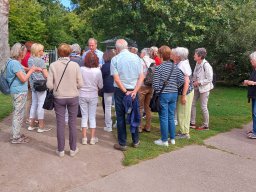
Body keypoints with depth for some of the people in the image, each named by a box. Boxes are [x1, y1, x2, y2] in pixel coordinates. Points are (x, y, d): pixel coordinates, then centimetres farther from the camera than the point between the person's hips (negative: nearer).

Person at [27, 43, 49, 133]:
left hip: (33, 85, 8)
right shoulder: (40, 61, -13)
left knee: (34, 104, 14)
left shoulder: (30, 60, 9)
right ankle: (41, 127, 6)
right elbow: (46, 75, -15)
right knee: (41, 105, -1)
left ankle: (31, 125, 22)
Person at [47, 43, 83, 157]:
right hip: (73, 97, 0)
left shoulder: (53, 65, -9)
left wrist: (56, 87, 11)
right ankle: (73, 149, 22)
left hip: (58, 98, 0)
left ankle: (61, 150, 21)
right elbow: (80, 84, -9)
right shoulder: (75, 65, -10)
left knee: (60, 123, 10)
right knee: (72, 123, 12)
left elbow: (49, 85, -10)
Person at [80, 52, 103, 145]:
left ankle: (84, 138, 14)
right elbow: (101, 86, -5)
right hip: (93, 96, 0)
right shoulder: (98, 71, -14)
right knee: (92, 117, 11)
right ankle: (93, 138, 16)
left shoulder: (81, 69, -13)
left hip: (82, 95, 0)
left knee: (84, 116, 11)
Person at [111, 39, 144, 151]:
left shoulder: (115, 59, -7)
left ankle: (122, 144, 13)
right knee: (134, 115, 13)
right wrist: (134, 91, -10)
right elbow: (141, 77, -5)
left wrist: (125, 91, -9)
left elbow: (116, 79, -14)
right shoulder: (136, 57, 0)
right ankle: (135, 141, 25)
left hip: (120, 91, -2)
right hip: (134, 90, 3)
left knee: (121, 117, 7)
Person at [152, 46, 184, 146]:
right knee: (171, 117, 16)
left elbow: (155, 84, -14)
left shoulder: (158, 68, -12)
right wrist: (175, 87, 12)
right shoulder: (175, 66, 2)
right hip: (174, 94, 5)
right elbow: (182, 80, -2)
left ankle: (164, 140, 13)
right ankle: (172, 138, 25)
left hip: (163, 94, -5)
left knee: (164, 118, 4)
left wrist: (157, 90, 6)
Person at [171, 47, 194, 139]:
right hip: (182, 92, 9)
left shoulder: (182, 65, -20)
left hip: (185, 92, -9)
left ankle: (184, 133, 12)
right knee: (183, 113, 17)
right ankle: (184, 131, 29)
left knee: (183, 113, 0)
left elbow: (186, 81, -24)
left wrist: (183, 96, -24)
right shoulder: (180, 63, 9)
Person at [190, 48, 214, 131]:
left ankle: (206, 125, 18)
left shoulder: (206, 65, -21)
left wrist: (199, 82, -19)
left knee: (203, 107, 2)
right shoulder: (197, 63, 3)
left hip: (204, 88, -8)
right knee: (192, 103, 11)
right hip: (197, 87, 8)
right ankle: (192, 123, 24)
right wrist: (193, 81, 0)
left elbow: (209, 79, -20)